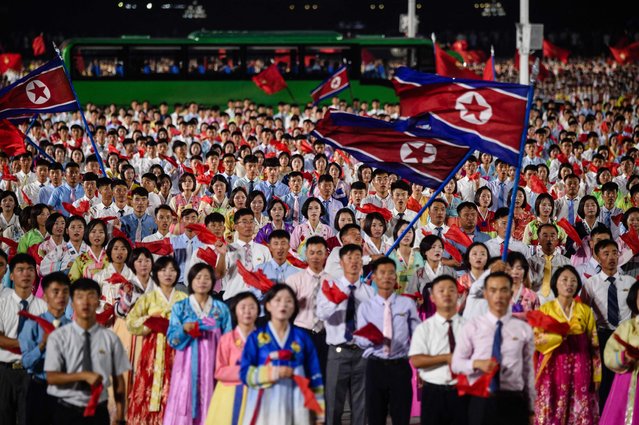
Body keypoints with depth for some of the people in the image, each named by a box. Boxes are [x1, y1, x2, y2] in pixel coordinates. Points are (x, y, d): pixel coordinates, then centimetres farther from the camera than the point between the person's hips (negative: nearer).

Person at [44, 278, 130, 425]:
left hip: (98, 412, 1)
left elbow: (118, 378, 2)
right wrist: (84, 376, -19)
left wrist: (120, 413, -6)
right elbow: (51, 377, -8)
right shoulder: (58, 337, -2)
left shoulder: (110, 338, 1)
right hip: (66, 412, -1)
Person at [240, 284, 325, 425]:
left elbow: (314, 376, 8)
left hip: (295, 404, 2)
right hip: (266, 404, -1)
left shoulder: (302, 337, 7)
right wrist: (270, 374, -18)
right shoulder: (256, 337, 3)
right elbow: (245, 373, -2)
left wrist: (319, 412, 5)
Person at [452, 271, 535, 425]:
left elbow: (528, 370, 8)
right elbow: (456, 363, 5)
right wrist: (477, 363, -17)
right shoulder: (472, 326, 3)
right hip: (481, 402, -1)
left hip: (513, 402, 1)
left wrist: (530, 408, 9)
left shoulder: (523, 329, 5)